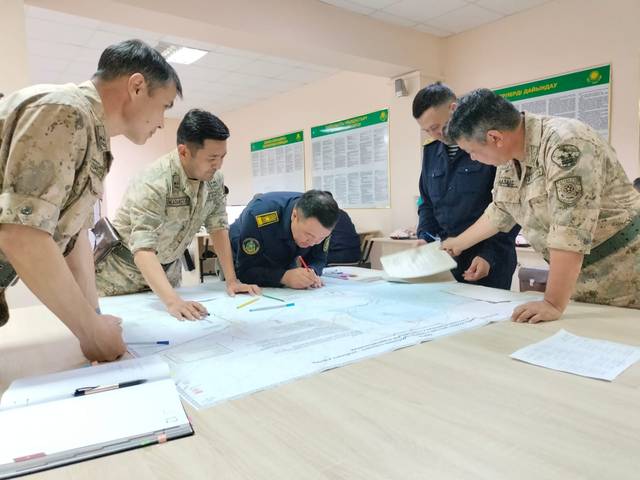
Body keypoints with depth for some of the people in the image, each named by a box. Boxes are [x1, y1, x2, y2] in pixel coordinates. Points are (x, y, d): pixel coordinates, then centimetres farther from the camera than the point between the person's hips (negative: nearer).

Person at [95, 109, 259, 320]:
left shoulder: (214, 178, -12)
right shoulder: (154, 182, -32)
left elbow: (218, 227, -5)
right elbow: (143, 249, -39)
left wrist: (232, 280, -13)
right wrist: (172, 301, -52)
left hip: (168, 268, 5)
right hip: (124, 267, -5)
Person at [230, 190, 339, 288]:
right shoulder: (260, 216, -39)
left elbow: (318, 259, -13)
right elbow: (245, 271, -35)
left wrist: (311, 272, -36)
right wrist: (284, 277, -50)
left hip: (285, 266, 3)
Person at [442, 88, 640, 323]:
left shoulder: (564, 143, -27)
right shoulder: (508, 154, -1)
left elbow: (571, 230, -32)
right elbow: (499, 211, 14)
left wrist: (553, 303, -32)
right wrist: (458, 244, 19)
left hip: (621, 273, -6)